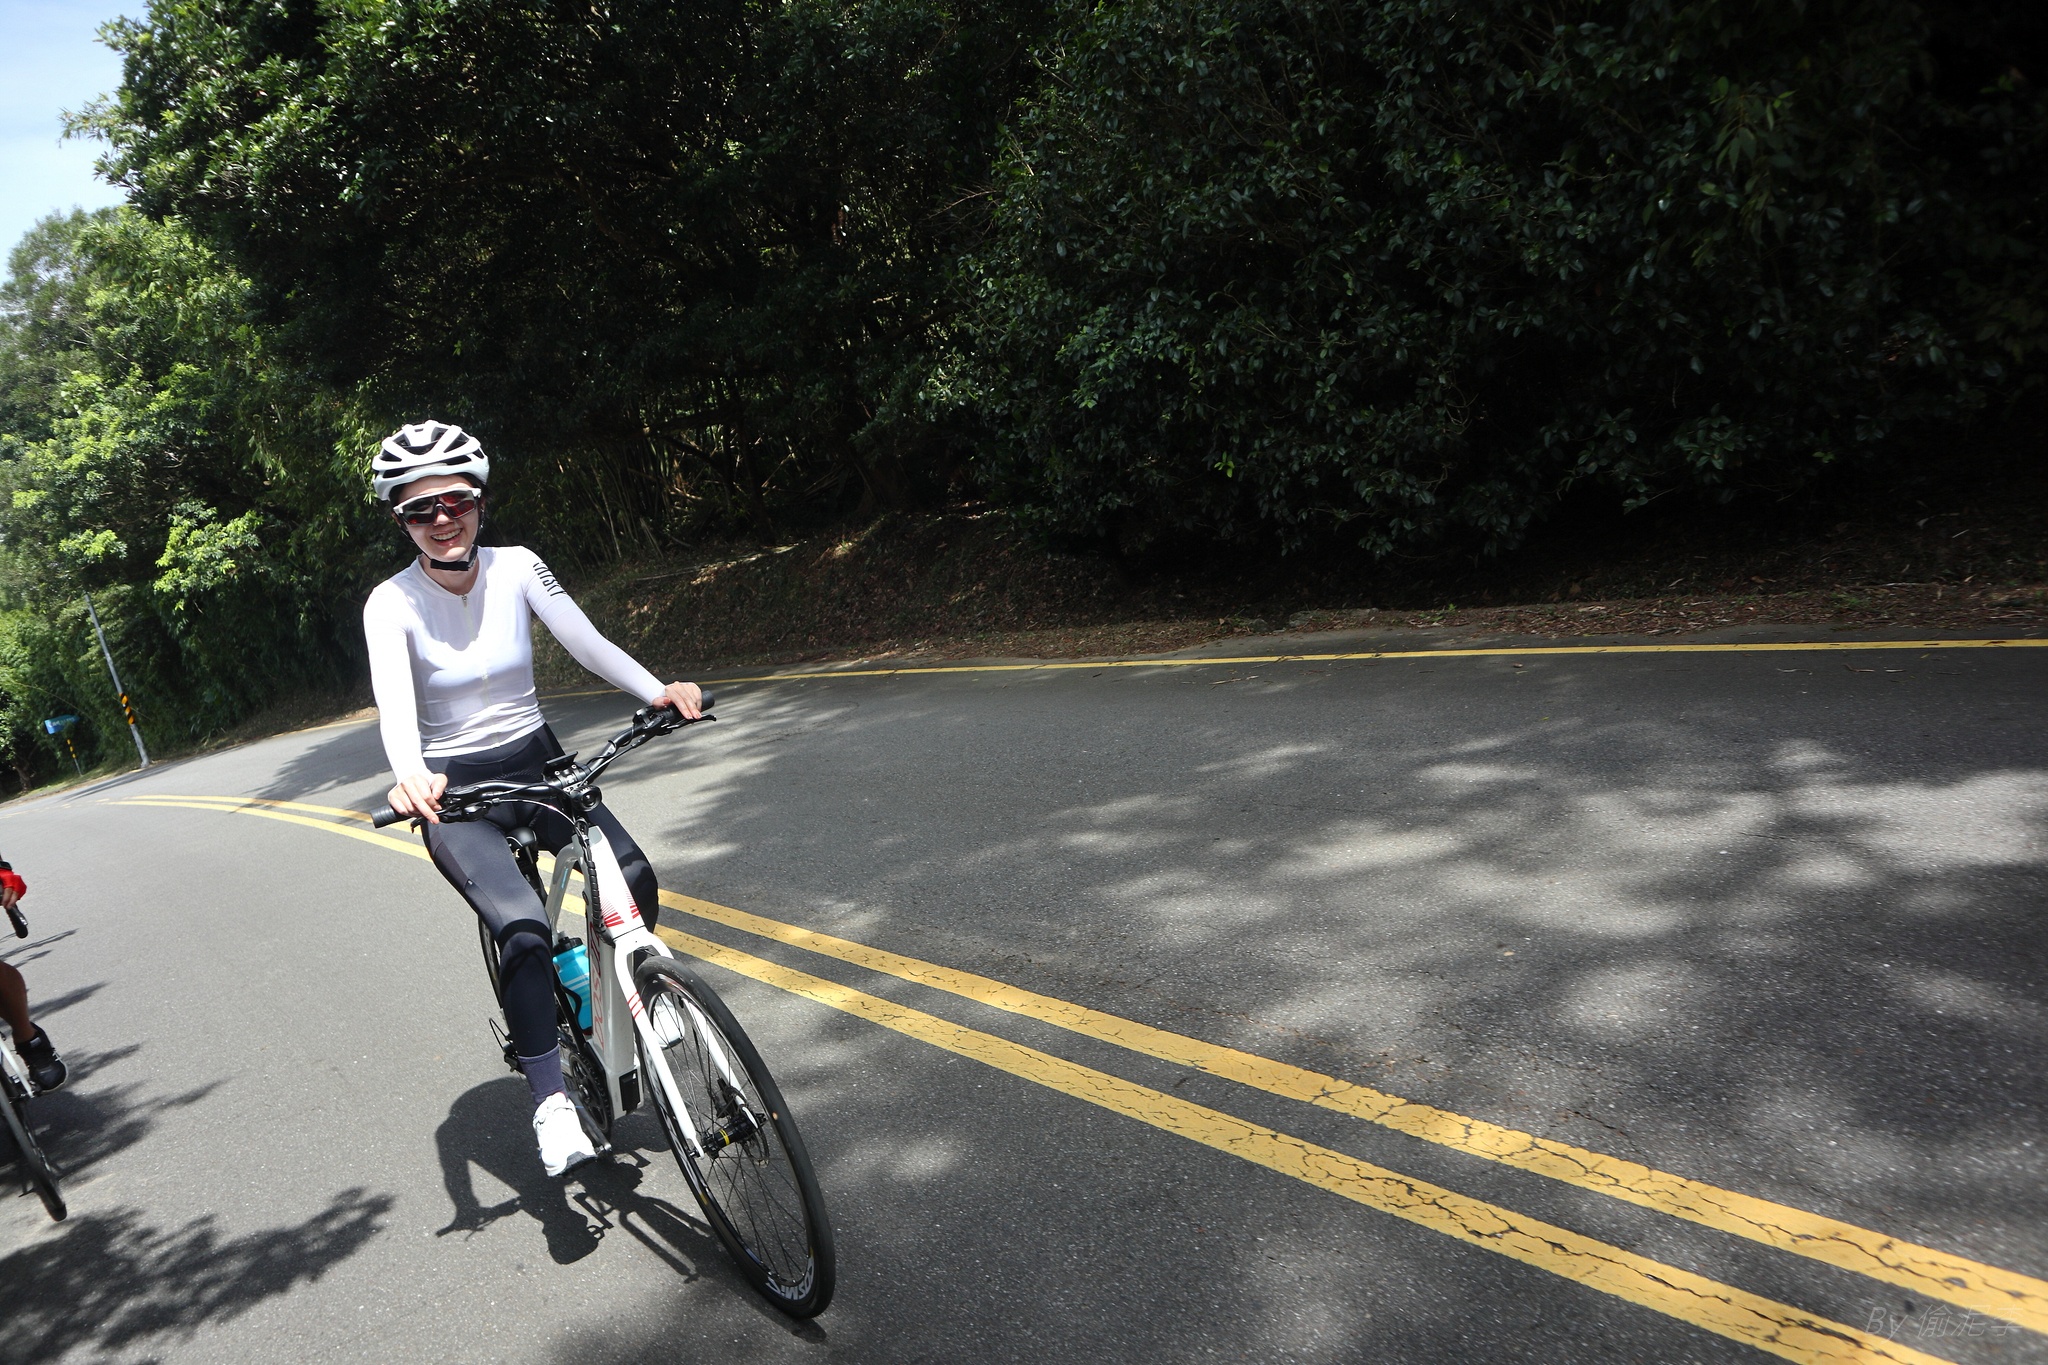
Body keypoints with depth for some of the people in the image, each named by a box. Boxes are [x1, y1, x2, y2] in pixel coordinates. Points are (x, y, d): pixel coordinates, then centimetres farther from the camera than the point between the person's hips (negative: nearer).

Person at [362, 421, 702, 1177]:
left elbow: (585, 641, -16)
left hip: (538, 765, 3)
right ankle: (551, 1101, -12)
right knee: (524, 927, -26)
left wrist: (657, 689, -33)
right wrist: (410, 776, -48)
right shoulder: (391, 603, -13)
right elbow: (395, 706, -28)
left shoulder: (516, 567, -5)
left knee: (634, 879, -20)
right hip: (457, 794, -3)